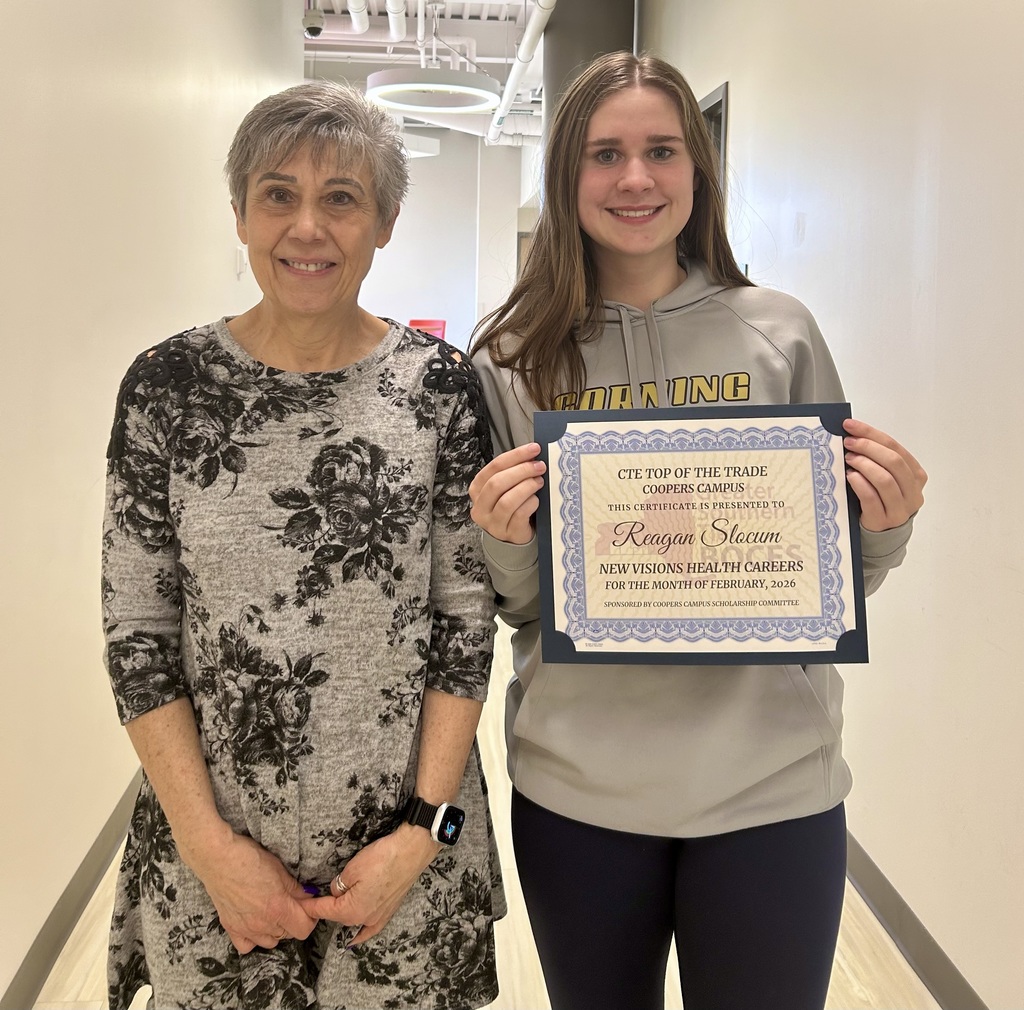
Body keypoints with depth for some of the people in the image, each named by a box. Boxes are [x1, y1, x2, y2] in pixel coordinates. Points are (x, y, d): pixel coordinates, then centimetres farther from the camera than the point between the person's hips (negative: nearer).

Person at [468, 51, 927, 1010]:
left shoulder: (778, 335, -1)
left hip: (772, 784, 0)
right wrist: (501, 538, -17)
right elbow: (511, 606, 2)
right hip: (575, 790, 0)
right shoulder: (511, 356, -2)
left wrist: (885, 525, -14)